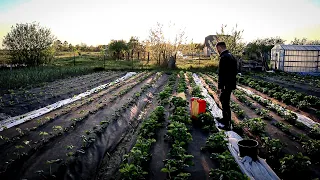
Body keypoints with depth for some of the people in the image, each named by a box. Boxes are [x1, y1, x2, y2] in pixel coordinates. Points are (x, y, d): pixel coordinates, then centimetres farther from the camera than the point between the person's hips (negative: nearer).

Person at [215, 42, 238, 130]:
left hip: (226, 85, -10)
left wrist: (219, 87, -19)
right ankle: (225, 119, 35)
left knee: (225, 103, -2)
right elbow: (235, 71, 17)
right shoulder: (231, 56, 12)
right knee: (224, 101, 22)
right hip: (231, 84, 10)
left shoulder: (224, 58, -18)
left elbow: (221, 74, -22)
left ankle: (227, 125, 6)